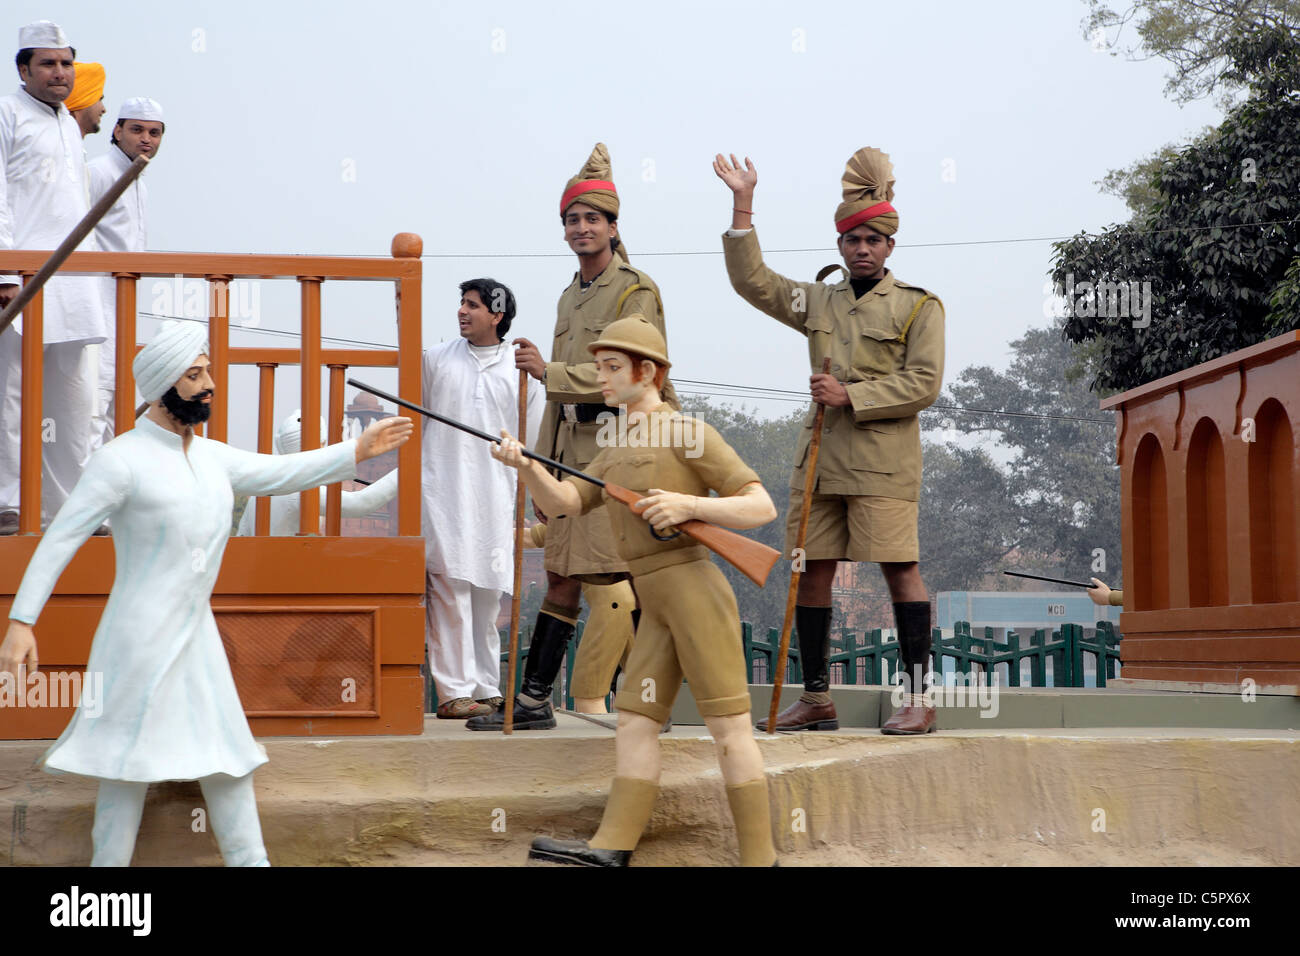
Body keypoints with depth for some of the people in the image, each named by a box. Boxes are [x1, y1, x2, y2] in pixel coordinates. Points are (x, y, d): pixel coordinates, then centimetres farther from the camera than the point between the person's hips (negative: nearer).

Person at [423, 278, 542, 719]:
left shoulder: (521, 372, 9)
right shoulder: (436, 359, 7)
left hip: (493, 499, 2)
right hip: (442, 495, -1)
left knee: (488, 599, 6)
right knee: (449, 592, -9)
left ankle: (488, 691, 13)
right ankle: (454, 692, -8)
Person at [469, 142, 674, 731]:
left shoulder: (636, 291, -5)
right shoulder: (570, 297, 20)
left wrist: (548, 372, -17)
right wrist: (544, 466, 20)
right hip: (574, 451, 8)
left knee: (631, 579, -6)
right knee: (562, 576, 9)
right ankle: (532, 701, 12)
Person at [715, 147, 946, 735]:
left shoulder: (919, 306, 3)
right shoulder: (819, 302, 17)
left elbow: (923, 384, -6)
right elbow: (751, 280, 15)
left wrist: (851, 396, -11)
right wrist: (743, 204, 9)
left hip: (883, 462, -5)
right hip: (821, 457, 5)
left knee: (900, 568, -8)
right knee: (811, 571, 5)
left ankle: (918, 701, -3)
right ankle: (816, 700, 14)